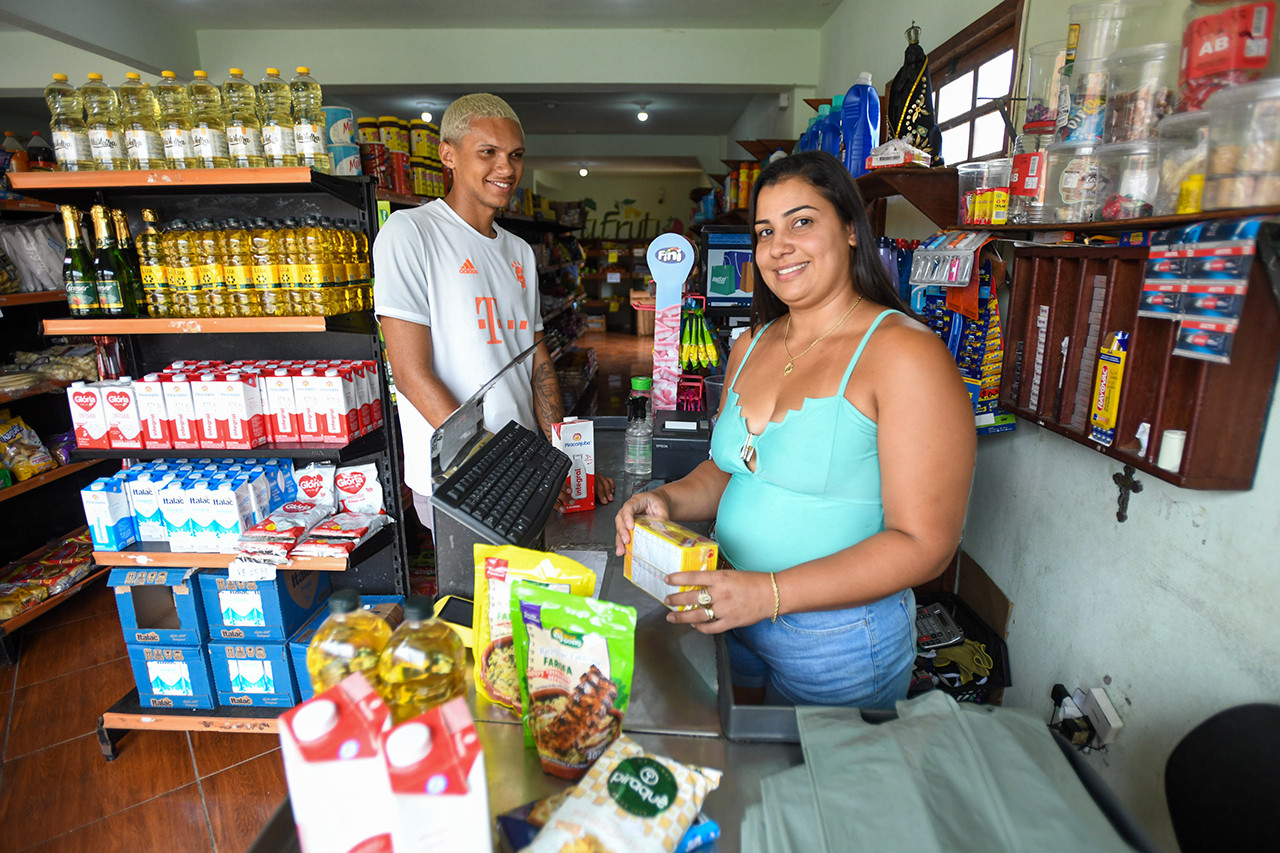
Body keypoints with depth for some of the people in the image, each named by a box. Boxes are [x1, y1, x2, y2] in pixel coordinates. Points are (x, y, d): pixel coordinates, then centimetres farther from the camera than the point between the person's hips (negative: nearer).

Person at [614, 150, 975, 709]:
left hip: (839, 637, -6)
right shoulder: (751, 347, 4)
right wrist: (668, 500, -8)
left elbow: (924, 542, -21)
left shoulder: (906, 354, -18)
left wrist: (771, 592, -28)